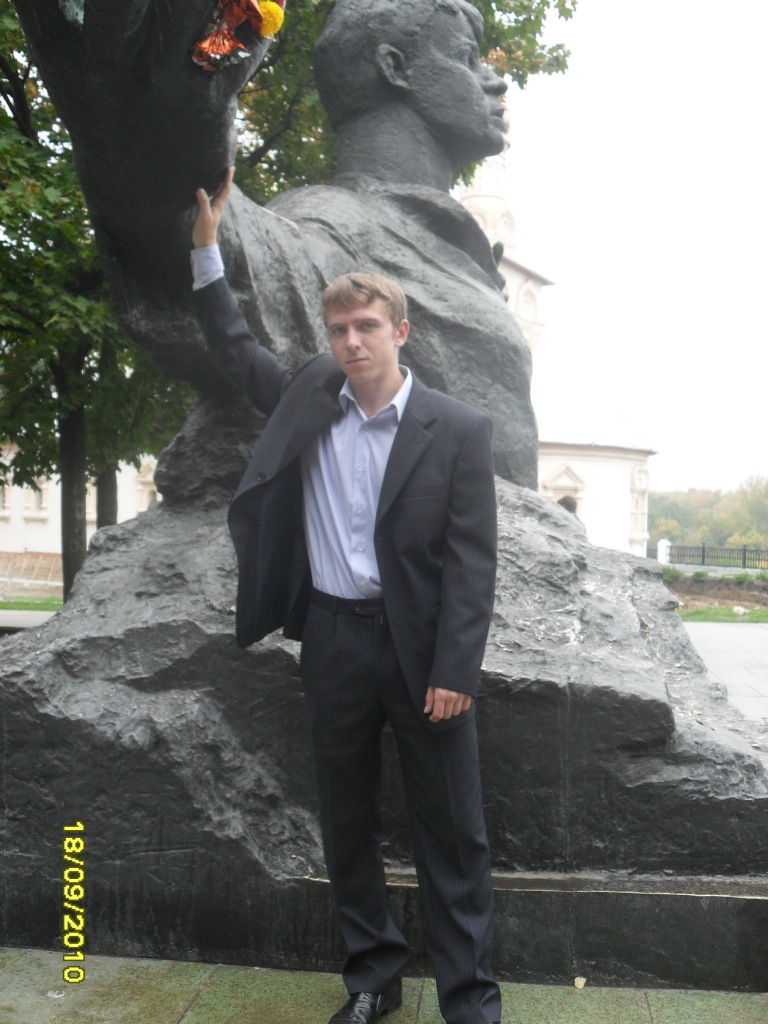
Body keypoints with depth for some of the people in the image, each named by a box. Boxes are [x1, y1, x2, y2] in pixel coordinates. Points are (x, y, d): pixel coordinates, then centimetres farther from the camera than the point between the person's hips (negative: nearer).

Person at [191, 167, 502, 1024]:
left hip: (420, 645, -3)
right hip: (332, 638, 4)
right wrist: (206, 246, 14)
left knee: (451, 830, 7)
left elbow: (472, 561, -9)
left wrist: (454, 670, -14)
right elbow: (233, 347, 20)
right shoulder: (308, 399, 5)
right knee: (347, 823, 15)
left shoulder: (458, 429, -7)